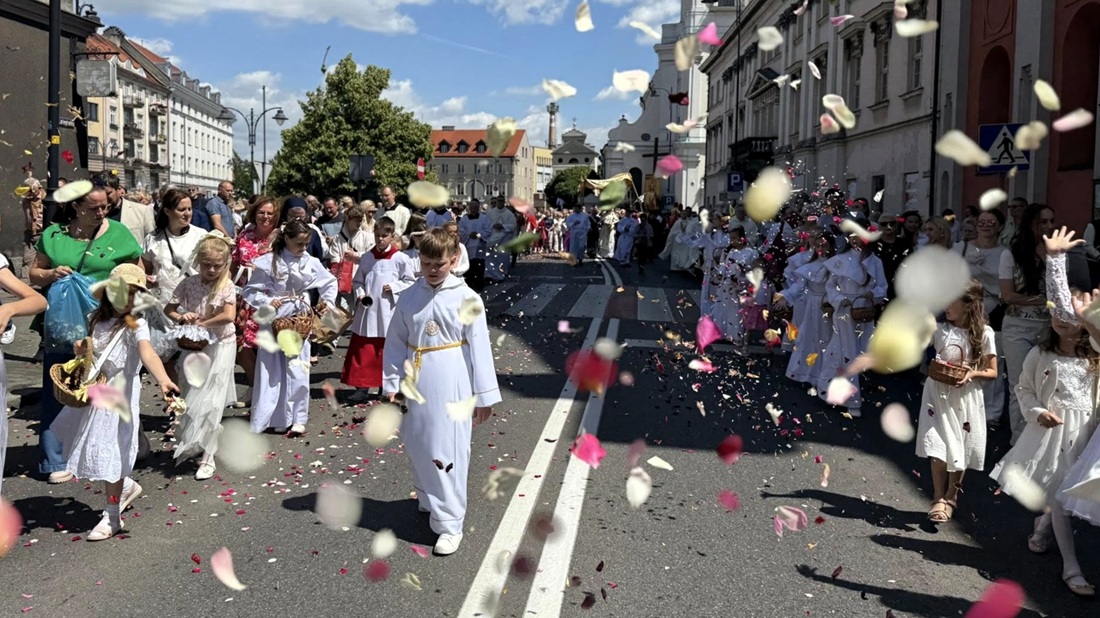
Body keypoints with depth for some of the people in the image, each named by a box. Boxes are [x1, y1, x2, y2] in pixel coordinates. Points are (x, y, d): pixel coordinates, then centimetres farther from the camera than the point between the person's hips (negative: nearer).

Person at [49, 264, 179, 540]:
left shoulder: (136, 325, -16)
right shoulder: (96, 320, 4)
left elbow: (148, 354, -35)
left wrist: (163, 380, -53)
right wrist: (80, 349, -4)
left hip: (120, 394, -7)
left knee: (110, 451, -3)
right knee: (95, 447, 15)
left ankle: (112, 516, 9)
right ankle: (126, 486, 40)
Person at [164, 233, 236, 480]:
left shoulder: (227, 287, -13)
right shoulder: (189, 283, -3)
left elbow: (229, 316, -29)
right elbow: (168, 309, 5)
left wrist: (202, 323, -21)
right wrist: (181, 318, -15)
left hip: (219, 348, -4)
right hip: (193, 346, 4)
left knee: (210, 403, -4)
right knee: (191, 399, 13)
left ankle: (208, 456, 4)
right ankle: (189, 444, 34)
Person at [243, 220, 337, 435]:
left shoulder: (311, 263, 0)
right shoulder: (268, 262, -8)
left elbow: (330, 282, 15)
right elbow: (250, 291, -4)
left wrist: (328, 301, 3)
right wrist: (267, 302, -18)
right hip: (274, 322, -1)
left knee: (298, 370, -1)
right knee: (272, 371, 3)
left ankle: (298, 419, 7)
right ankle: (278, 418, 13)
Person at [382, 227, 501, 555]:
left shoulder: (466, 298, -6)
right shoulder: (409, 297, 4)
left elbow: (479, 347, -5)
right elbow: (396, 341, 9)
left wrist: (483, 395, -4)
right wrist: (392, 383, 4)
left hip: (451, 384, -4)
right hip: (416, 382, 4)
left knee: (447, 452, -4)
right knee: (417, 446, 15)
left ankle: (449, 524, 5)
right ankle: (429, 501, 39)